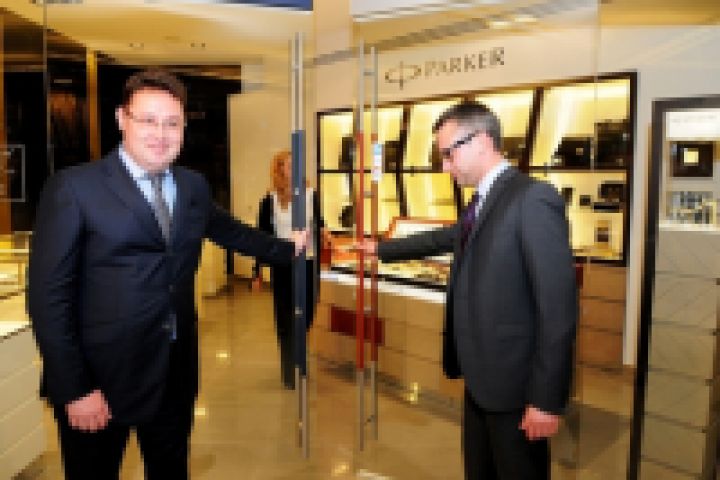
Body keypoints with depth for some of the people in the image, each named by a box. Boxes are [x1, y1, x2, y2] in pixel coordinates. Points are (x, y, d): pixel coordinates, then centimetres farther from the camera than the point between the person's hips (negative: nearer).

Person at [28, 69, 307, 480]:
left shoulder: (195, 186, 5)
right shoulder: (74, 187, -11)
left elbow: (231, 230, 23)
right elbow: (48, 295, -12)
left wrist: (288, 249, 30)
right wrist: (74, 388, -15)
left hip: (176, 373, 5)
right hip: (100, 375, -5)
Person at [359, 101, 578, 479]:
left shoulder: (533, 199, -20)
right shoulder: (482, 201, 8)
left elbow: (559, 304, -22)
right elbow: (444, 238, 26)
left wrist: (547, 398, -21)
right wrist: (383, 249, 35)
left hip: (515, 382, -8)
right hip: (481, 376, 9)